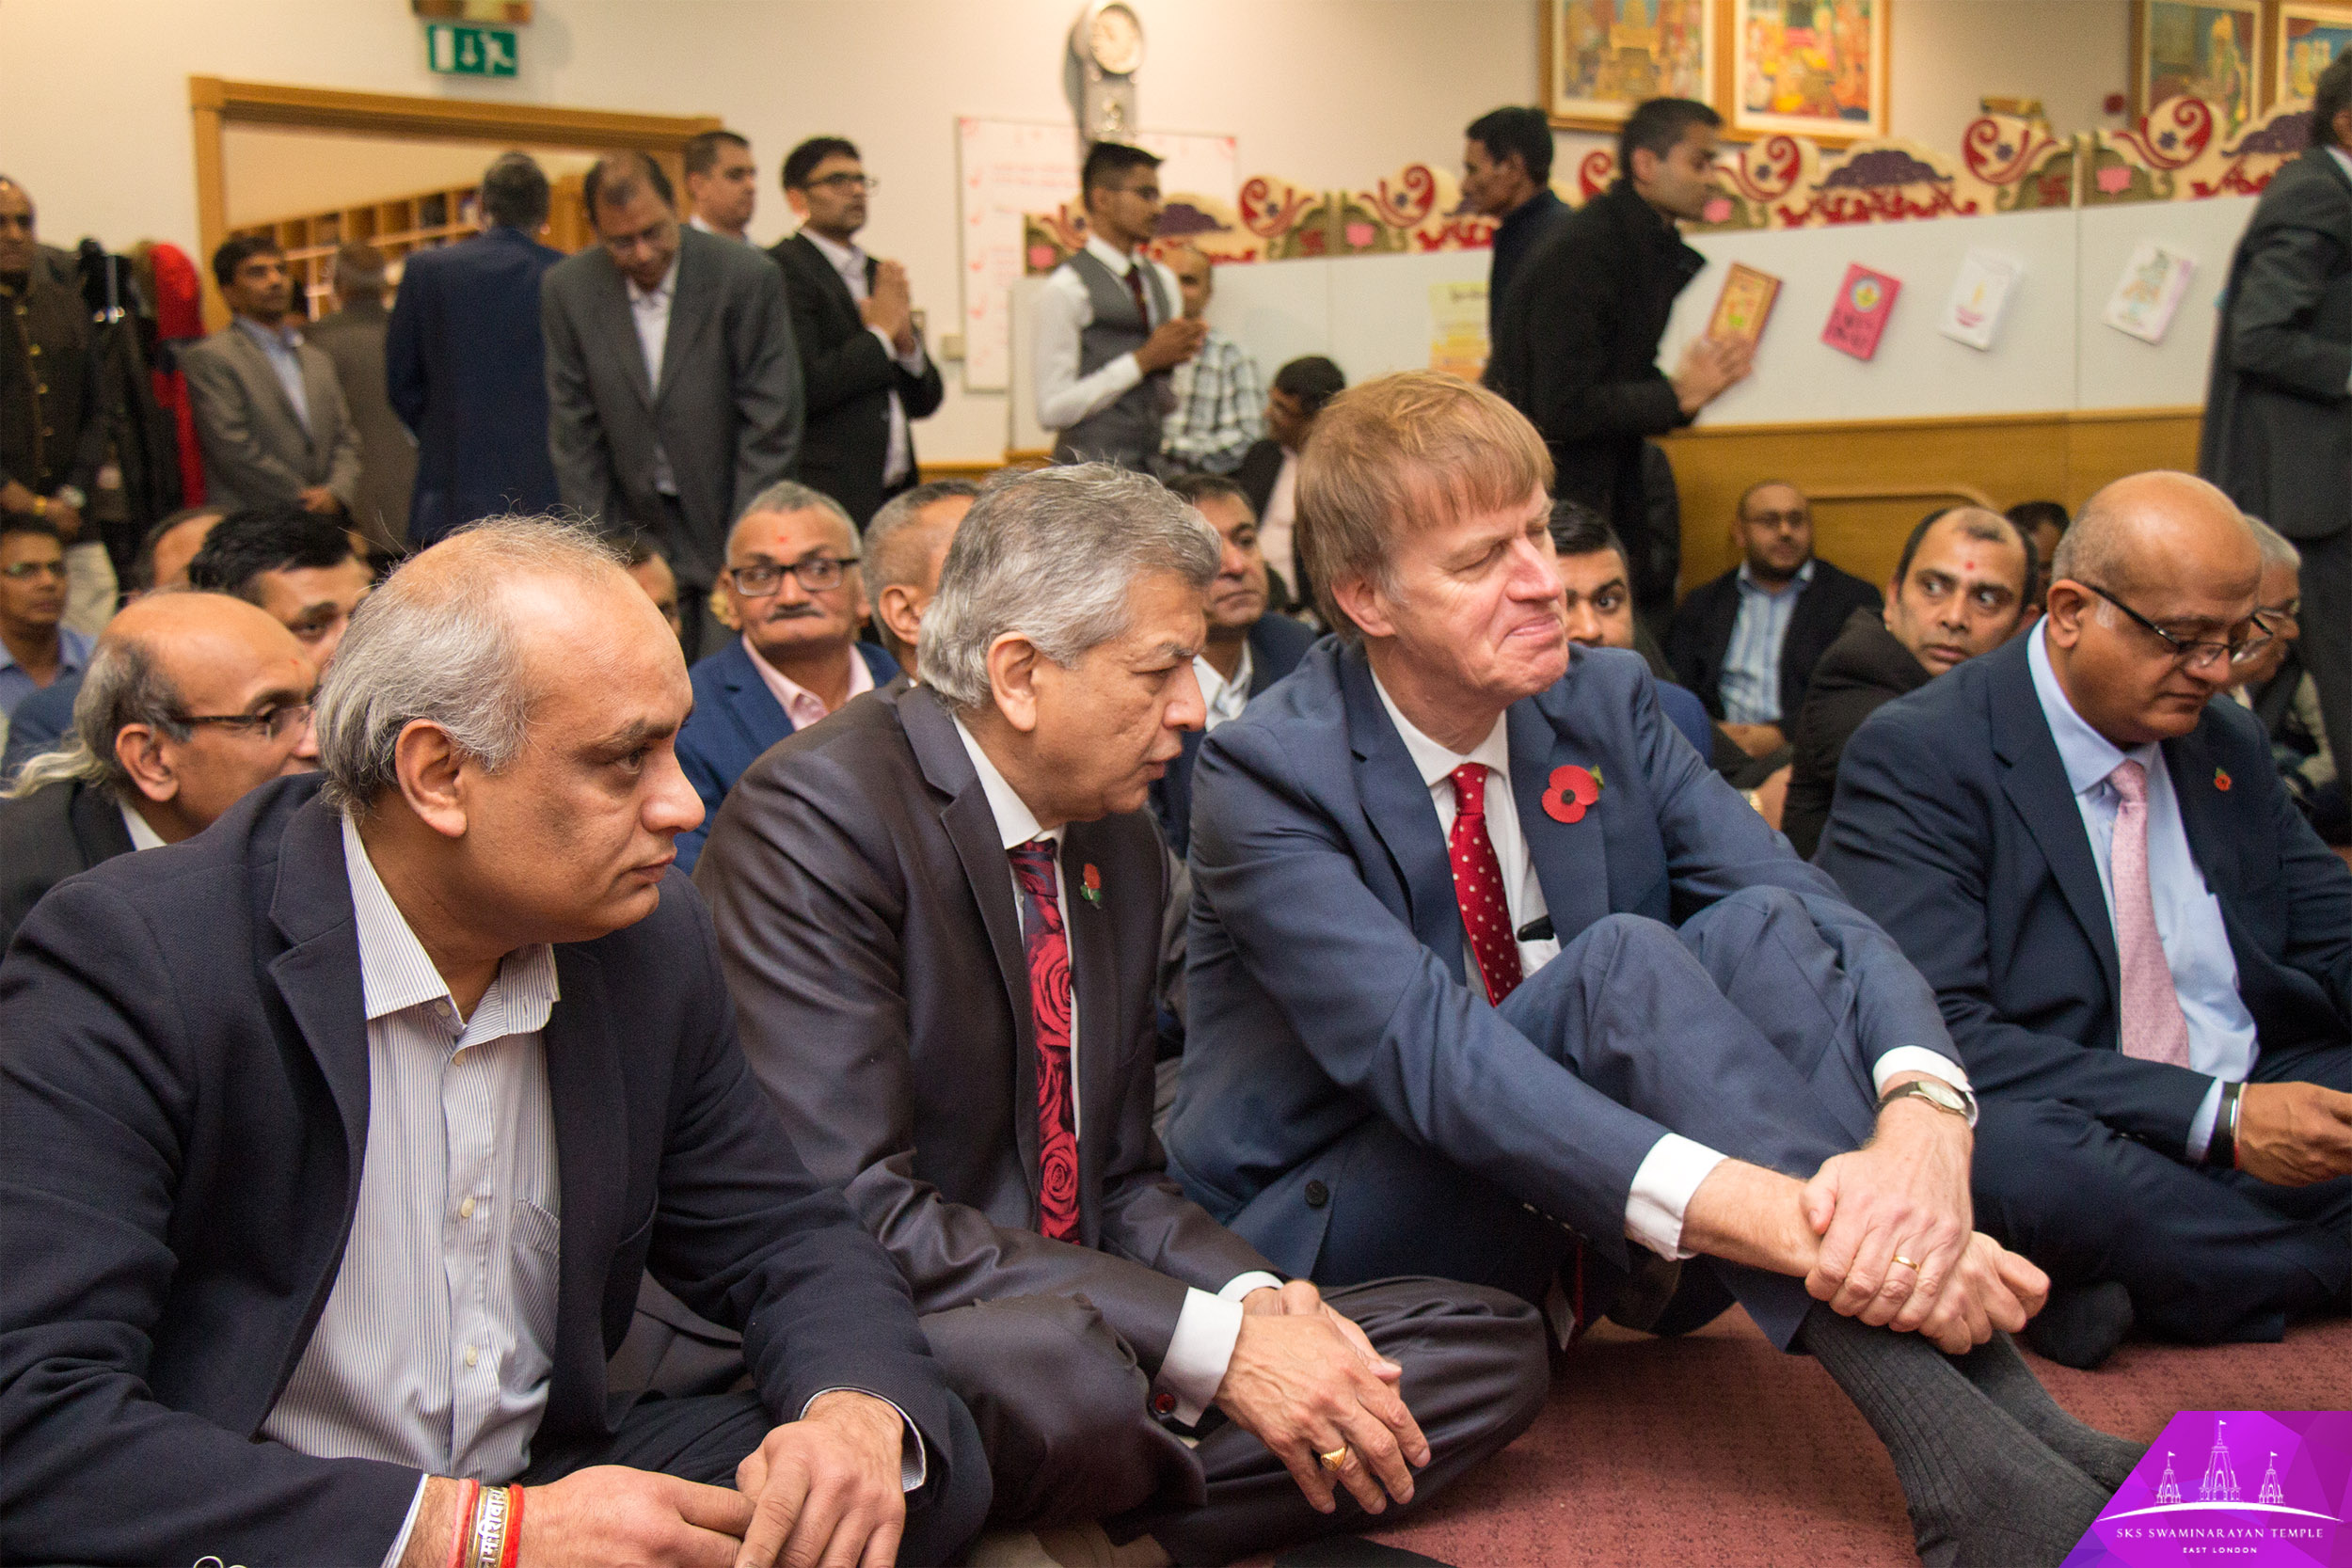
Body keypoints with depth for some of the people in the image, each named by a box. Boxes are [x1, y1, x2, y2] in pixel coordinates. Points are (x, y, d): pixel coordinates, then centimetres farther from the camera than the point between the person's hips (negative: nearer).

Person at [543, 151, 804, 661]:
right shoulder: (567, 290, -1)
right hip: (636, 537, 2)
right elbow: (574, 432, 4)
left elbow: (771, 426, -8)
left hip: (730, 524, -2)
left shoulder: (747, 276, -10)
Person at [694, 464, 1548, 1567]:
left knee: (1494, 1352, 0)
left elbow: (1119, 1181, 13)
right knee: (1064, 1372, -40)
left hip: (1071, 1333, 8)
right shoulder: (818, 815, -16)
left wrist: (1256, 1299, -9)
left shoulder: (1121, 844, 9)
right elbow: (851, 1212, -24)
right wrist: (1216, 1342, -24)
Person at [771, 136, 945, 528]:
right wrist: (880, 333, -6)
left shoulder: (882, 275, 19)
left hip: (896, 496, 7)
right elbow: (803, 389, -17)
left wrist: (906, 340, -1)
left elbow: (926, 401, 18)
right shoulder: (783, 268, -5)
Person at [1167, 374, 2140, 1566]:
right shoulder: (1264, 774, -18)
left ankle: (2007, 1409, -33)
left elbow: (1826, 915, -13)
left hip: (1580, 1236, 6)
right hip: (1326, 1238, -5)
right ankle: (1956, 1457, -41)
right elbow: (1424, 1050, -32)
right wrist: (1752, 1211, -46)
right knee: (1623, 963, -31)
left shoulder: (1606, 700, 0)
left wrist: (1924, 1118, -36)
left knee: (1764, 926, -22)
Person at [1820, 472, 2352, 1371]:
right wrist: (2217, 1116, -25)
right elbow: (1935, 1033, -21)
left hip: (2254, 1115, 5)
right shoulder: (1916, 756, -12)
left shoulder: (2231, 746, 12)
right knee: (2010, 1149, -39)